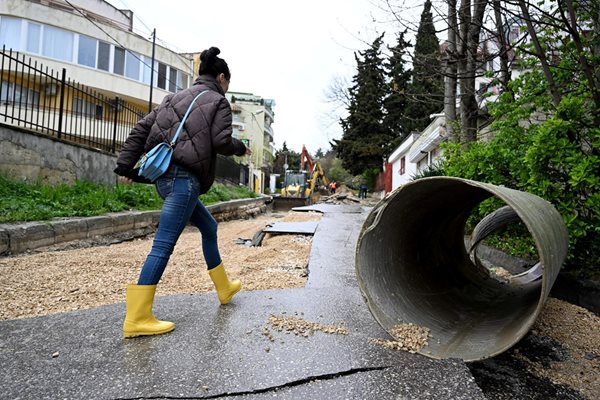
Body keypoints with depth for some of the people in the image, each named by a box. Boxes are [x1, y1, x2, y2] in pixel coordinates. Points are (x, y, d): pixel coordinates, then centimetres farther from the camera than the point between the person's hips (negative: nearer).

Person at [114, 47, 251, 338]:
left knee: (209, 227, 21)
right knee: (163, 245, -8)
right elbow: (221, 142, -11)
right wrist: (241, 148, 10)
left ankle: (224, 287, 35)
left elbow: (142, 128, 13)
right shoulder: (219, 102, 2)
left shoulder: (176, 98, 21)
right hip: (184, 177, -9)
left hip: (165, 175, 9)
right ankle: (137, 319, -4)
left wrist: (125, 165, 10)